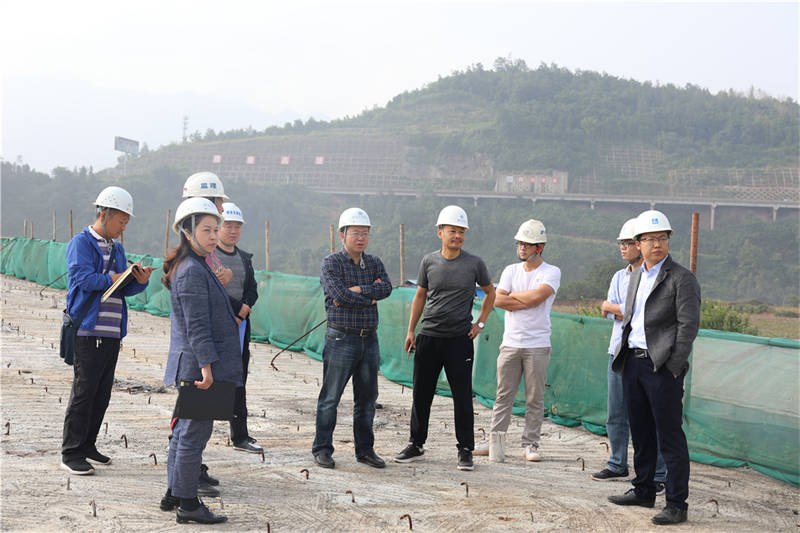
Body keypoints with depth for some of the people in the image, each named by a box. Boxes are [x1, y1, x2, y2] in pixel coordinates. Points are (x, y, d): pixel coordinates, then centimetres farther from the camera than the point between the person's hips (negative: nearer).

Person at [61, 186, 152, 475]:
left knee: (102, 392, 11)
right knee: (84, 391, -5)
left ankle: (87, 446, 21)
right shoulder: (81, 243, -4)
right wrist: (113, 279, -19)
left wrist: (140, 281, -3)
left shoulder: (117, 248, 19)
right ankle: (71, 454, 2)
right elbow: (82, 277, -18)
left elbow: (124, 288, 15)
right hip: (88, 330, -8)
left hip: (112, 332, 8)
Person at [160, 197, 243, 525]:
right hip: (198, 364, -11)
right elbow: (197, 326, -21)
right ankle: (188, 504, 5)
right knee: (196, 431, -3)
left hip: (189, 364, 11)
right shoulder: (192, 271, -16)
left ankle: (175, 492, 28)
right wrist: (206, 365, -22)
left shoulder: (194, 268, 15)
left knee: (186, 428, 17)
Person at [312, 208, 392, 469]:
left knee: (367, 397, 10)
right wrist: (371, 298, -7)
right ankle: (322, 449, 9)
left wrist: (357, 290, -16)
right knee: (330, 396, 0)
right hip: (341, 338, -5)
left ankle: (365, 449, 21)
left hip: (369, 339, 5)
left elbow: (386, 288, -6)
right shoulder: (331, 262, -3)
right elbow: (339, 295, -17)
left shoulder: (374, 262, 12)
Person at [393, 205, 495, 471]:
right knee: (421, 394, 9)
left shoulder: (475, 264, -1)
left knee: (462, 397, 1)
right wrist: (411, 330, 10)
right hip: (428, 338, 2)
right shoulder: (429, 261, 4)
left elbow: (490, 293, 13)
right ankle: (416, 445, 23)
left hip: (460, 339, -2)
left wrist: (480, 323, 5)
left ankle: (465, 450, 12)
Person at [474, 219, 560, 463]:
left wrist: (512, 296, -2)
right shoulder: (511, 271, 12)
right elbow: (498, 300, -1)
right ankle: (495, 440, 10)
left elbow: (536, 297, -17)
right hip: (511, 343, 3)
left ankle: (530, 444, 10)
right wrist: (526, 300, -8)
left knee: (535, 398, 2)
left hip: (537, 346, -3)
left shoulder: (551, 272, 0)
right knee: (504, 395, 4)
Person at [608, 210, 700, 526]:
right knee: (641, 433, 16)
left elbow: (689, 325, -12)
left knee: (670, 437, -4)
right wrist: (623, 356, 14)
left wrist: (673, 367, -15)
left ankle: (676, 505, 2)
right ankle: (643, 491, 29)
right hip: (633, 363, 7)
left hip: (663, 367, -7)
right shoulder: (636, 277, 15)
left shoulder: (681, 278, -7)